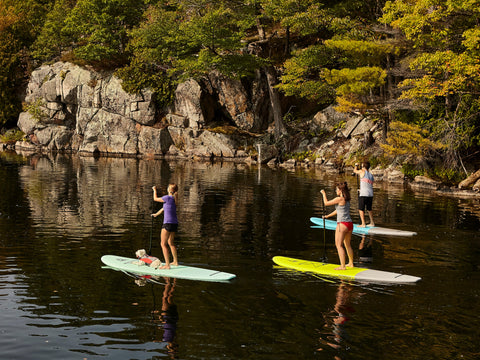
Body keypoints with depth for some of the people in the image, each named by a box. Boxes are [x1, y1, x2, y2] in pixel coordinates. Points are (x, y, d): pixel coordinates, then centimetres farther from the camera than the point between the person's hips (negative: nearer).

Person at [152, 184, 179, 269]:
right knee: (171, 243, 23)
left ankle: (167, 264, -10)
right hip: (175, 223, 8)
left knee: (163, 244, -4)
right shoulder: (174, 198, 11)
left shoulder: (167, 198, -13)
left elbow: (155, 199, 1)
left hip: (168, 223, -8)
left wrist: (154, 190, 18)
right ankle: (175, 261, 30)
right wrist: (157, 214, 40)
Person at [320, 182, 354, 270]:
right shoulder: (347, 199, 14)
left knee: (339, 245, -7)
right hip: (349, 224, 9)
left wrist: (324, 194, 13)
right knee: (347, 244, 20)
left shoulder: (339, 199, -11)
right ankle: (351, 263, 28)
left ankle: (342, 266, -12)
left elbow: (326, 203, -2)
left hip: (342, 224, -9)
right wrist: (328, 216, 34)